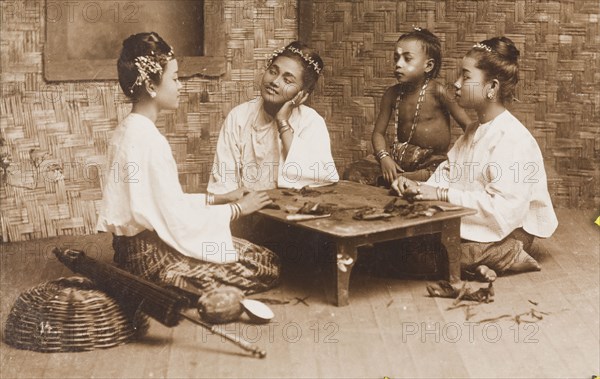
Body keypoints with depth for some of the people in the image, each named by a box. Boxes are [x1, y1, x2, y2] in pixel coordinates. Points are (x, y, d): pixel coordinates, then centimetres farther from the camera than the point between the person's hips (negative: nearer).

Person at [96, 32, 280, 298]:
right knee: (267, 266, -4)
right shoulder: (149, 141, -23)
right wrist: (237, 209, -9)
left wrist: (217, 199, 10)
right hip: (152, 256, -10)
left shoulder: (126, 130, 8)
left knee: (253, 252, 16)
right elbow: (179, 221, -22)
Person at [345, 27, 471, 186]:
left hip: (433, 160, -3)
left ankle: (384, 180, -15)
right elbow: (378, 133, 7)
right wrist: (384, 157, -12)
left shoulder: (437, 91, -12)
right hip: (400, 156, 3)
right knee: (353, 173, -14)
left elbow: (469, 126, -9)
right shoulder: (392, 94, 2)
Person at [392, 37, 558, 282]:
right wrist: (419, 187, -13)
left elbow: (504, 205, -28)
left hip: (506, 232, -9)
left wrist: (442, 194, -28)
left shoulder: (513, 139, -19)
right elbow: (448, 174, 9)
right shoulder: (474, 131, 14)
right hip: (470, 223, 9)